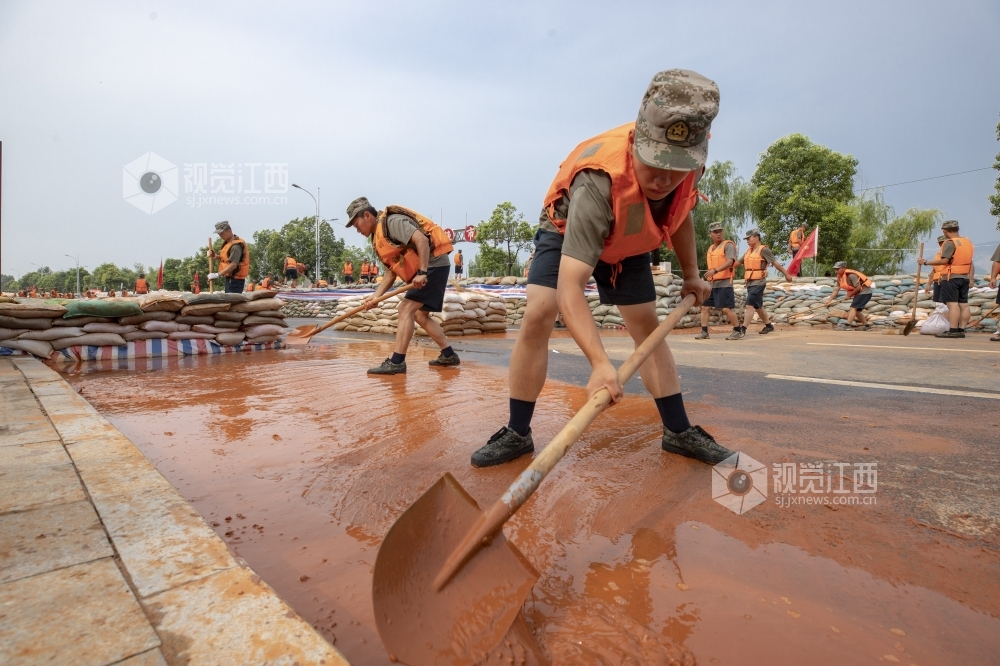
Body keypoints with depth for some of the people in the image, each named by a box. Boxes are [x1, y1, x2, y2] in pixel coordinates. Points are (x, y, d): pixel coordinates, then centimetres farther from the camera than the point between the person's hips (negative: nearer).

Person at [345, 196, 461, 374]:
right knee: (420, 315, 14)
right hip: (425, 270, 10)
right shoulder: (379, 237, 17)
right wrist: (376, 295, 3)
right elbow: (392, 271, 15)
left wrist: (421, 272, -29)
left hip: (434, 264, -10)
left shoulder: (392, 221, -13)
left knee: (406, 309, -15)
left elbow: (422, 239, -26)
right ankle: (449, 355, 20)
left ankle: (396, 362, -14)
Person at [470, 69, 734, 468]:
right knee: (537, 315, -23)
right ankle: (516, 434, -10)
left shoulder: (688, 162, -23)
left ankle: (679, 432, 13)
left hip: (627, 243, 5)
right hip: (568, 230, -4)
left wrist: (690, 275, 6)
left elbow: (680, 214, 3)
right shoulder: (599, 181, -43)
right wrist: (600, 363, -58)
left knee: (647, 326, 0)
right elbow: (569, 287, -50)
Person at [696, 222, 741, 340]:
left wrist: (715, 270, -33)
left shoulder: (728, 245, -6)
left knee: (726, 309, -10)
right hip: (711, 284, 8)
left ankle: (737, 331, 4)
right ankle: (704, 332, 11)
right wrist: (708, 276, 21)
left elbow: (730, 262, -21)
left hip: (724, 283, -8)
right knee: (705, 307, 5)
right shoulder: (710, 248, 18)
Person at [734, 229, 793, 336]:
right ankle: (769, 326, 34)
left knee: (750, 305, -15)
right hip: (750, 283, 9)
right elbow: (738, 262, 17)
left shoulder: (763, 250, -7)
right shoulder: (748, 251, 15)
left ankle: (742, 330, -19)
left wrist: (786, 274, -2)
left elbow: (775, 263, -6)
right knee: (757, 306, 18)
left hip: (758, 283, -9)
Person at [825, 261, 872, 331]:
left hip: (865, 292, -10)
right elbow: (836, 290, 3)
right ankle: (866, 326, 24)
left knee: (853, 307, -19)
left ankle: (847, 325, -25)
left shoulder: (851, 275, -26)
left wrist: (850, 294, -13)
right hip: (858, 294, 10)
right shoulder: (839, 277, 1)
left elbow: (858, 287, -27)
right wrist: (829, 300, -4)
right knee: (856, 310, 13)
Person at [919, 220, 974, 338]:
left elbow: (944, 260, -20)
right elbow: (970, 263, 17)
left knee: (952, 304, -10)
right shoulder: (968, 242, 16)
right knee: (964, 304, 8)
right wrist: (970, 278, 19)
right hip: (965, 277, 9)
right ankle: (961, 330, 10)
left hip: (951, 277, -9)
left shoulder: (950, 243, -11)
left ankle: (953, 331, -13)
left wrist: (926, 262, -15)